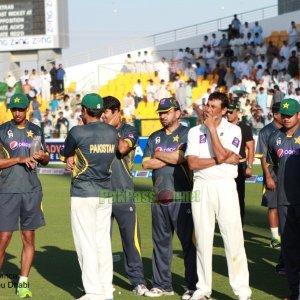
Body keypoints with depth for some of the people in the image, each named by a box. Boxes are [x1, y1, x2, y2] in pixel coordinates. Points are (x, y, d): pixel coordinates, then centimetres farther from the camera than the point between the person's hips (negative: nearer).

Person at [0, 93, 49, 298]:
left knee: (29, 238, 4)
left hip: (32, 191, 3)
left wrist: (42, 156, -3)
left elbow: (45, 160, 19)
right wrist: (20, 159, -15)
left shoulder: (36, 131, 11)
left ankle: (23, 283, 11)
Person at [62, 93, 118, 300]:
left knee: (86, 244, -3)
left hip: (83, 193, -6)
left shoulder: (78, 132, -11)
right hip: (106, 193, 6)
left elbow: (66, 156, 3)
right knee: (103, 242, 11)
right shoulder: (113, 133, 5)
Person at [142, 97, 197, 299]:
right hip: (159, 197, 6)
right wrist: (171, 158, -5)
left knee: (188, 241, -5)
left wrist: (159, 155, -1)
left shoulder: (187, 134, 0)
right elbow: (146, 163, 6)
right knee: (161, 241, 9)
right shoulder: (155, 137, 17)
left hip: (182, 197, -6)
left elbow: (180, 157, -15)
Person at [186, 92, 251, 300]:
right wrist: (224, 160, -11)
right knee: (202, 239, 6)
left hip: (225, 187, -3)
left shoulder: (233, 130, 2)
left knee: (234, 239, -6)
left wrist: (212, 128, -9)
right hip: (201, 187, 3)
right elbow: (192, 163, -4)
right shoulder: (195, 132, 10)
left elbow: (221, 154, -14)